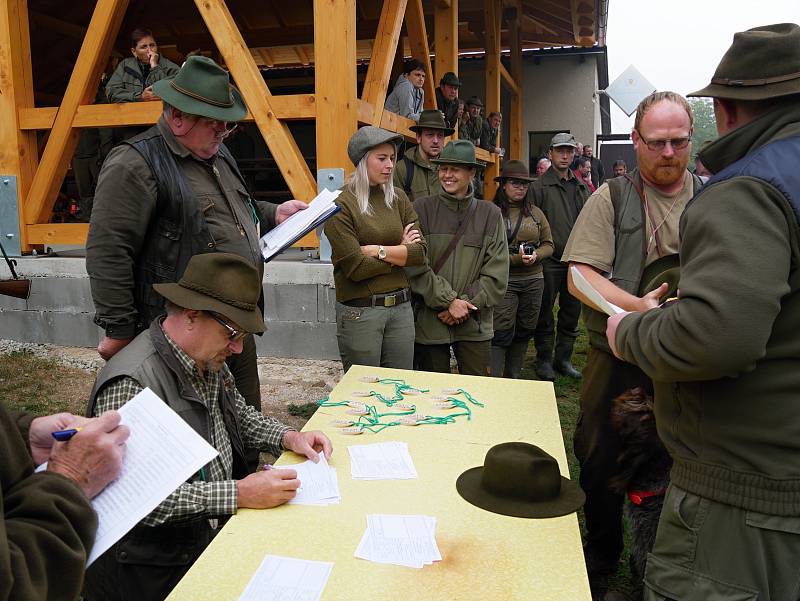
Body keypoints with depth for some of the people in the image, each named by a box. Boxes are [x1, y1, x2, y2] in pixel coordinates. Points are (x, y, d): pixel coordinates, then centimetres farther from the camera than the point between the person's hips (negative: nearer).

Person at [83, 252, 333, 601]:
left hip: (216, 529, 7)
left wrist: (288, 437, 2)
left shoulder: (208, 361, 2)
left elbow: (238, 414, 18)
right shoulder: (131, 383, -25)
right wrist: (239, 494, -28)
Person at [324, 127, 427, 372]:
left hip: (401, 307, 5)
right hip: (359, 311, -5)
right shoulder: (340, 205, -10)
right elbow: (356, 269, -15)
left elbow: (420, 252, -1)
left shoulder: (398, 198, 7)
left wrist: (377, 250, -12)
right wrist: (400, 252, -4)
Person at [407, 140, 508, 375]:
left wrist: (466, 304, -10)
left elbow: (497, 273, -1)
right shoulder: (422, 209, -2)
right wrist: (448, 301, -13)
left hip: (475, 324, 1)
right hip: (429, 322, -1)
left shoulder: (490, 214, 3)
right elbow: (416, 266, -8)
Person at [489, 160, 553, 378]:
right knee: (501, 333, -9)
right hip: (504, 280, -6)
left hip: (533, 280, 6)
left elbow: (548, 244, 15)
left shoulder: (536, 212, 12)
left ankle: (513, 378, 27)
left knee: (524, 332, 13)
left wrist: (536, 256, -7)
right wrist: (516, 258, -17)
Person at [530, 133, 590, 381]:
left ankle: (563, 359, 25)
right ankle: (544, 360, 17)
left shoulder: (581, 188, 14)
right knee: (545, 315, 4)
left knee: (571, 314, 12)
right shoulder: (540, 187, -4)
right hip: (550, 262, -5)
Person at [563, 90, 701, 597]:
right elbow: (581, 276, -10)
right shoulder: (611, 199, -1)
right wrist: (637, 306, -25)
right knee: (602, 459, 10)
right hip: (619, 356, -1)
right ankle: (602, 559, 35)